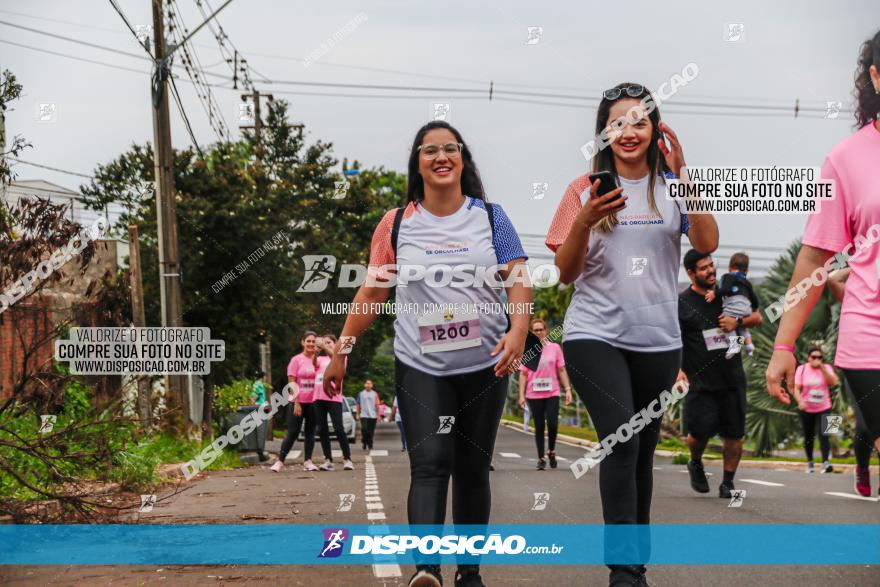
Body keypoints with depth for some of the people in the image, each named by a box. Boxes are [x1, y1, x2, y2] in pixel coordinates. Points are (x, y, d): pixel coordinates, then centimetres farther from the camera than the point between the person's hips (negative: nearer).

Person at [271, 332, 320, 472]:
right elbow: (291, 382, -7)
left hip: (313, 402, 4)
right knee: (292, 433, -4)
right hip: (297, 402, -4)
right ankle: (280, 461, 1)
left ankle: (307, 461, 10)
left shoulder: (318, 360, 6)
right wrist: (296, 403, -12)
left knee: (310, 432, 6)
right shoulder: (296, 359, -4)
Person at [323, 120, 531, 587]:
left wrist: (518, 330, -22)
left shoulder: (490, 218, 3)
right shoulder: (397, 224, 4)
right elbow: (371, 292, 8)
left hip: (484, 365, 1)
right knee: (430, 463, -17)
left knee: (472, 469, 8)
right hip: (420, 367, -1)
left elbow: (518, 281, -3)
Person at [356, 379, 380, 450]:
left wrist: (378, 415, 2)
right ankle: (364, 444, 2)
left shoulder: (375, 394, 6)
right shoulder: (361, 394, 5)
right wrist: (357, 414, 4)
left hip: (373, 416, 1)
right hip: (364, 415, -1)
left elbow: (377, 405, 7)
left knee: (371, 432, 4)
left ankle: (370, 446, 16)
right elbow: (358, 405, 9)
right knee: (364, 430, -14)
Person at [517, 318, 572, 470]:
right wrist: (521, 395, -2)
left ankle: (551, 451, 12)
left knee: (552, 423, -13)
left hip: (552, 393, 0)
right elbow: (523, 374, 5)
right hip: (534, 395, 0)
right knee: (539, 426, 4)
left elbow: (561, 370, 8)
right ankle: (541, 459, 12)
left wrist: (568, 389, 0)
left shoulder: (555, 348, 6)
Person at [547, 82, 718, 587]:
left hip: (658, 339, 2)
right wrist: (584, 221, -17)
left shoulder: (672, 187, 5)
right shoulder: (586, 189, 3)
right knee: (621, 441, -18)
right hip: (595, 334, -2)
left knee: (643, 451, 10)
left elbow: (708, 242, -11)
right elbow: (565, 273, 1)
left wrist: (683, 174, -19)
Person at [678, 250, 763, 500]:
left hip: (732, 378, 4)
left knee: (734, 433, 2)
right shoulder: (681, 303, -1)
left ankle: (728, 482, 16)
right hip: (700, 381, -3)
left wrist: (738, 321, -6)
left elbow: (757, 317, 15)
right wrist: (678, 369, -18)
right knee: (700, 431, -10)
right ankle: (696, 464, 22)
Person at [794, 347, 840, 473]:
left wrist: (822, 368, -20)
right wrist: (800, 401, -26)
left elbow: (834, 382, -15)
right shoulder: (801, 369, -1)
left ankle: (825, 462, -24)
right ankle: (809, 462, 24)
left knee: (823, 434, -16)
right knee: (808, 437, 9)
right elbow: (796, 388, -8)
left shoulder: (826, 368, 2)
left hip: (823, 408, -1)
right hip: (806, 409, 1)